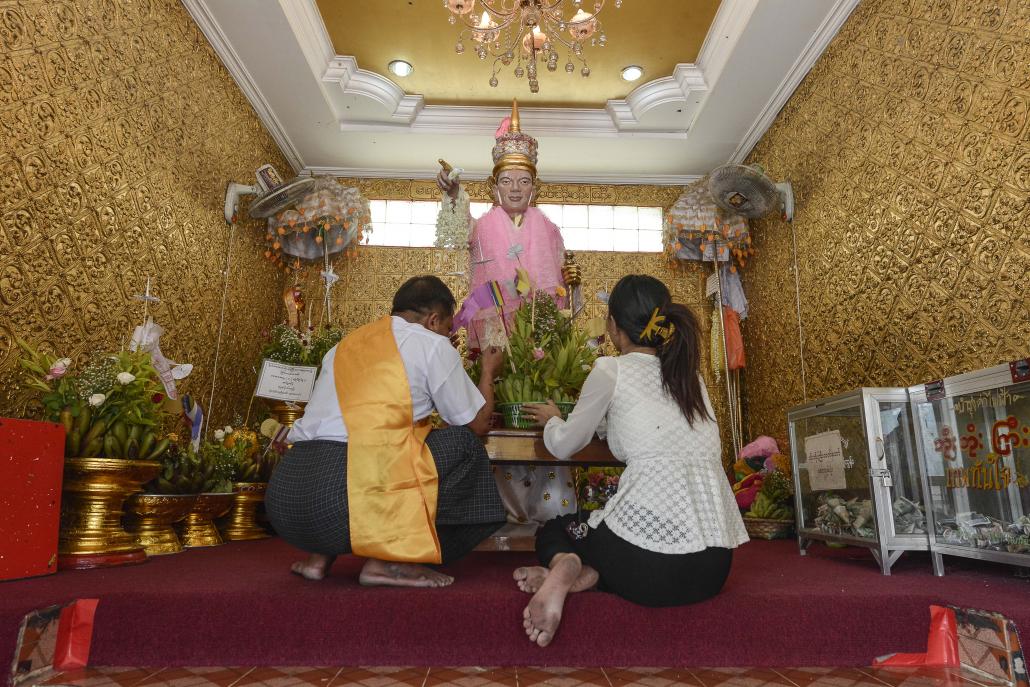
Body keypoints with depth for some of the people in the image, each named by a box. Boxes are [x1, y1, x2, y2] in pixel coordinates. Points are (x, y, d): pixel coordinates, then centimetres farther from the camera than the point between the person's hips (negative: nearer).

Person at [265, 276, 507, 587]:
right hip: (352, 492, -8)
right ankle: (387, 560, 4)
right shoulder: (431, 343, 4)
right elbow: (478, 423, 13)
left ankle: (320, 555, 19)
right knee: (464, 444, 8)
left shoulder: (346, 343, 22)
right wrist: (488, 371, 31)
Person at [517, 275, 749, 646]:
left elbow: (564, 446, 11)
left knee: (552, 531, 26)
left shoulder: (612, 370, -1)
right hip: (715, 561, 6)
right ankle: (591, 574, 0)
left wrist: (551, 419, 32)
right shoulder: (691, 376, 15)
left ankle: (564, 565, -6)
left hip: (650, 554, -5)